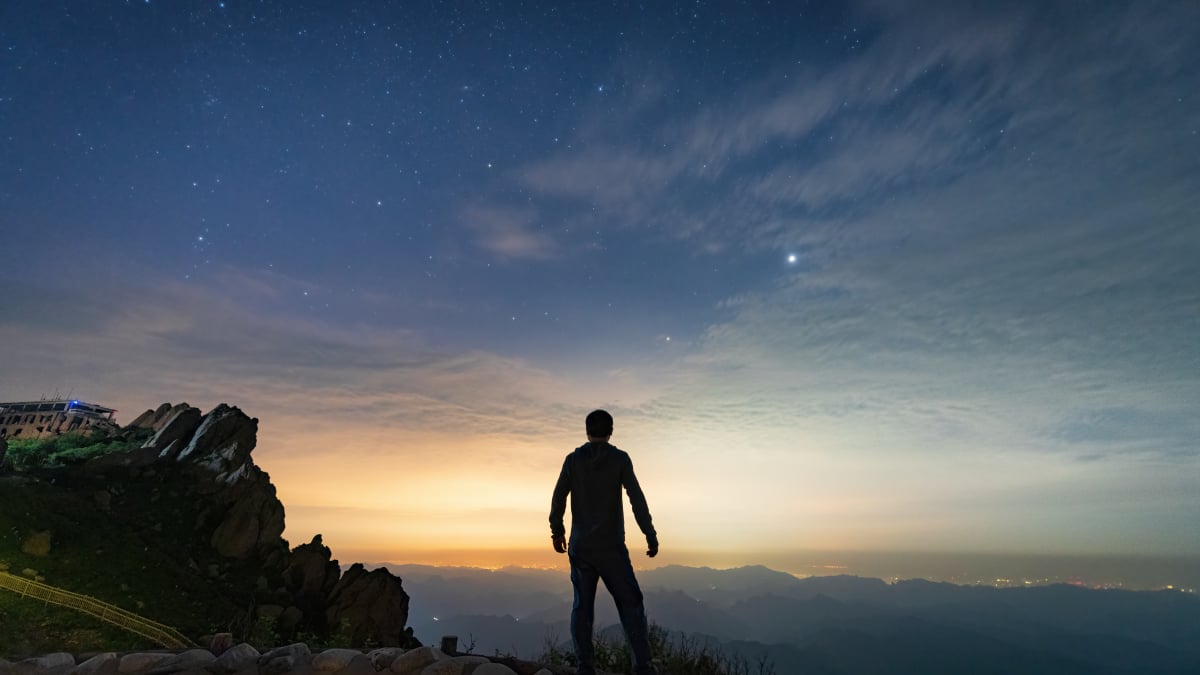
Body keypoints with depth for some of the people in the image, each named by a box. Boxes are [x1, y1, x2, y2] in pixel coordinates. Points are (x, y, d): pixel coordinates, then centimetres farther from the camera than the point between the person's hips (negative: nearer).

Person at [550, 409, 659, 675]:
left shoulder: (573, 459, 3)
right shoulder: (620, 458, -3)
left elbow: (559, 498, 2)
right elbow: (637, 499, -7)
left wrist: (557, 530, 15)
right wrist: (651, 535, -1)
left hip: (580, 546, 3)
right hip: (611, 546, -2)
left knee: (582, 606, 10)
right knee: (631, 604, 4)